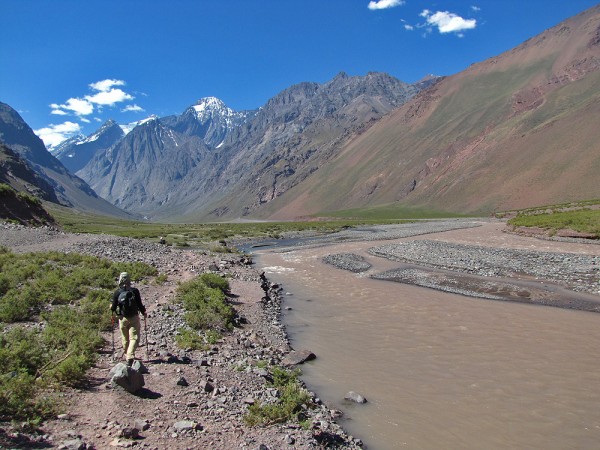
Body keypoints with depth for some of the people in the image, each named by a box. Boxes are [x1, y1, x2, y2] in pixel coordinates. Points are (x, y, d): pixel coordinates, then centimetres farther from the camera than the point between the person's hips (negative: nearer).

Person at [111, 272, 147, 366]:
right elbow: (140, 304, -7)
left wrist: (111, 307, 22)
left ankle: (126, 354, 34)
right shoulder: (134, 291, -10)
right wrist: (144, 312, 12)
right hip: (134, 318, -2)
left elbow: (113, 308, -2)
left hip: (122, 318, 2)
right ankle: (130, 356, -17)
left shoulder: (117, 292, -7)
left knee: (125, 338, 19)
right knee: (134, 338, -1)